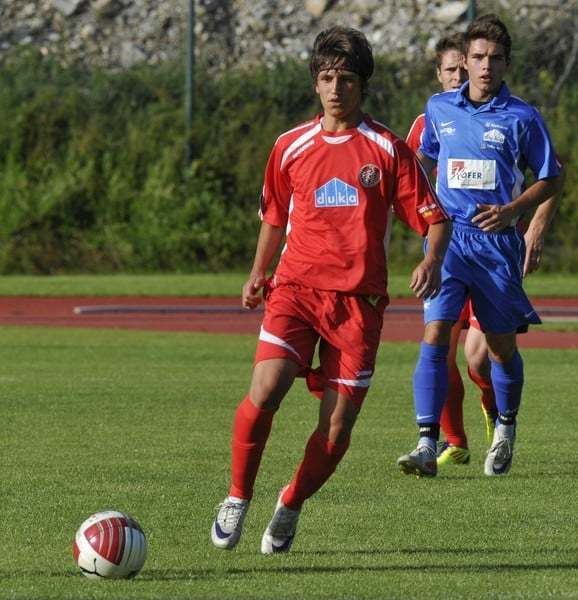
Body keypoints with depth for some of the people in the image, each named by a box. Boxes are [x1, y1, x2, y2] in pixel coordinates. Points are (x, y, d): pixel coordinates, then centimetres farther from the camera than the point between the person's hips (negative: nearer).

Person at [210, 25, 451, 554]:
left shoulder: (388, 150, 2)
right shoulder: (291, 147, 8)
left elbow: (434, 217, 2)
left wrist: (432, 261, -17)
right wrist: (258, 274, 13)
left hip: (358, 301, -1)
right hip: (296, 288, 1)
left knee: (337, 428, -3)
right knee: (264, 393, -21)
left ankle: (291, 505, 23)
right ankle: (237, 500, -2)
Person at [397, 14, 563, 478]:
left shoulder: (522, 118, -2)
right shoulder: (439, 109, 7)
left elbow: (552, 180, 5)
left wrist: (512, 210, -9)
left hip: (496, 243, -1)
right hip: (447, 236, 1)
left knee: (501, 345, 9)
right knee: (435, 335, -14)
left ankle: (505, 431, 35)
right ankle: (427, 446, -18)